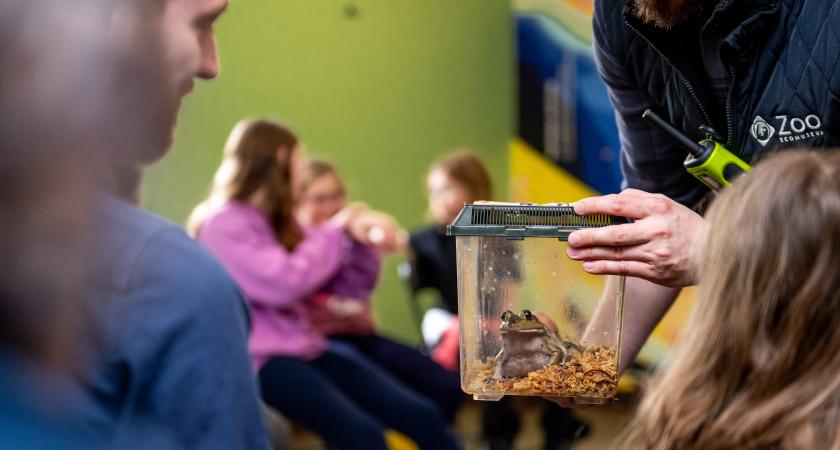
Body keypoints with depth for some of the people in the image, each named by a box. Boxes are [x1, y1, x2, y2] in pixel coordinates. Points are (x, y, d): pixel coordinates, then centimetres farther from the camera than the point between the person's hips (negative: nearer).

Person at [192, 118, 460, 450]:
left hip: (305, 346, 8)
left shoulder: (278, 220, 16)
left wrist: (360, 230, -5)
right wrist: (339, 230, -8)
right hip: (261, 359, -8)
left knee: (422, 417, -8)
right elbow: (285, 283, -22)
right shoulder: (224, 225, -9)